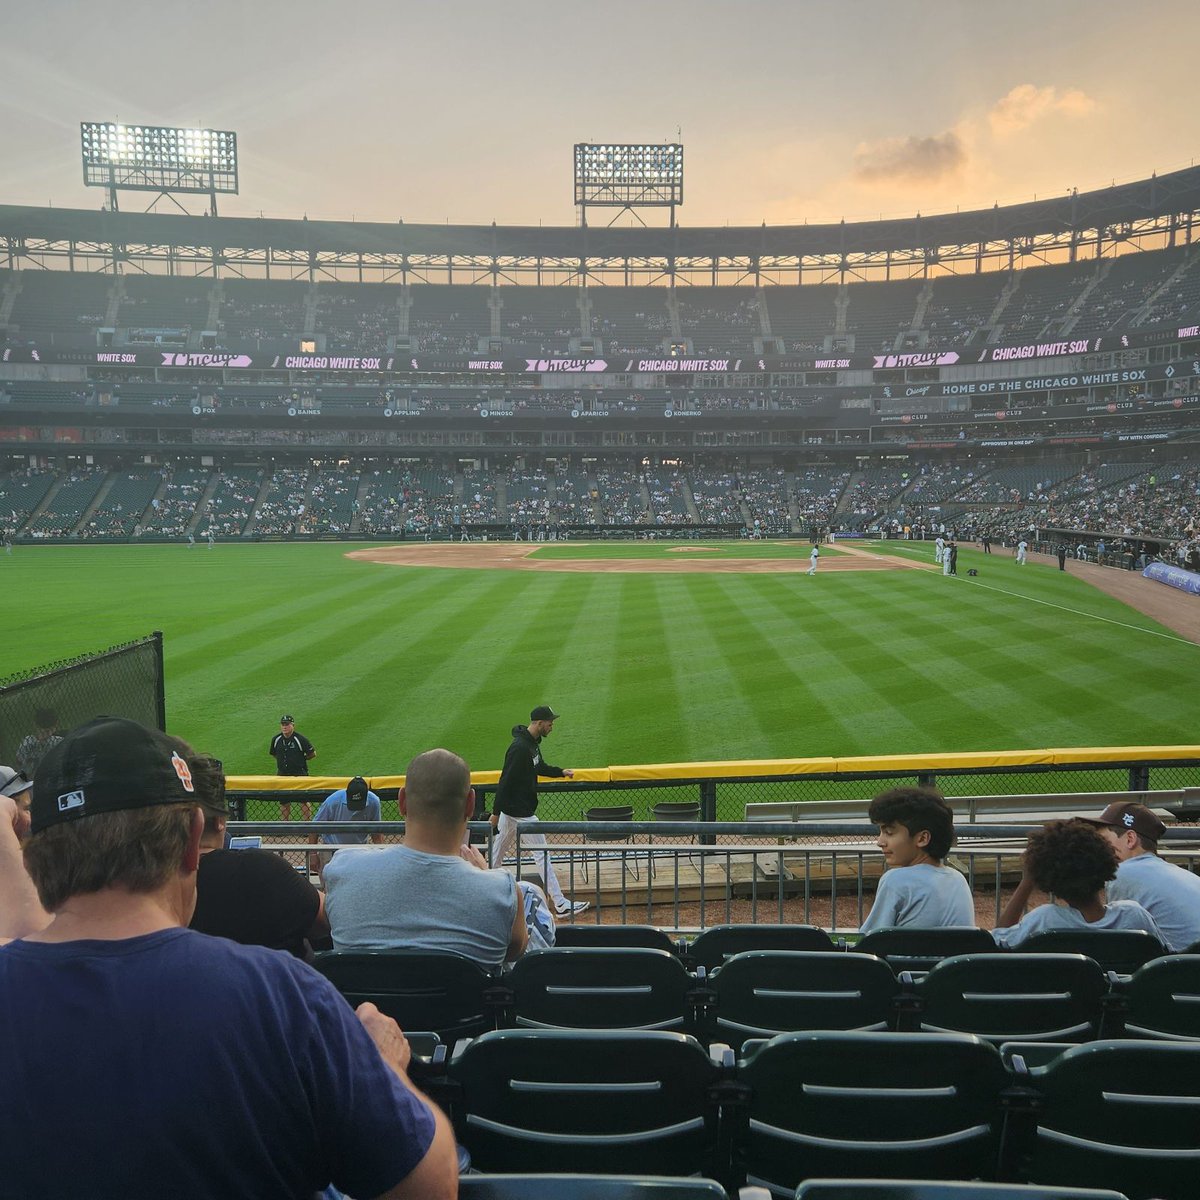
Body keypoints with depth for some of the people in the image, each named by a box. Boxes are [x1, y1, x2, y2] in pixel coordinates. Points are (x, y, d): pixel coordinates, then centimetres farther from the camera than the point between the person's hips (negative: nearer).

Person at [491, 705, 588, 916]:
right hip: (520, 812, -10)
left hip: (510, 810, 10)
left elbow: (539, 767, 24)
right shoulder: (520, 748, -25)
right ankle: (560, 904, 1)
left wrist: (561, 772, 10)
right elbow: (505, 781, -24)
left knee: (498, 852, 18)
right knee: (543, 854, -4)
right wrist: (496, 813, -22)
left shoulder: (532, 743, 7)